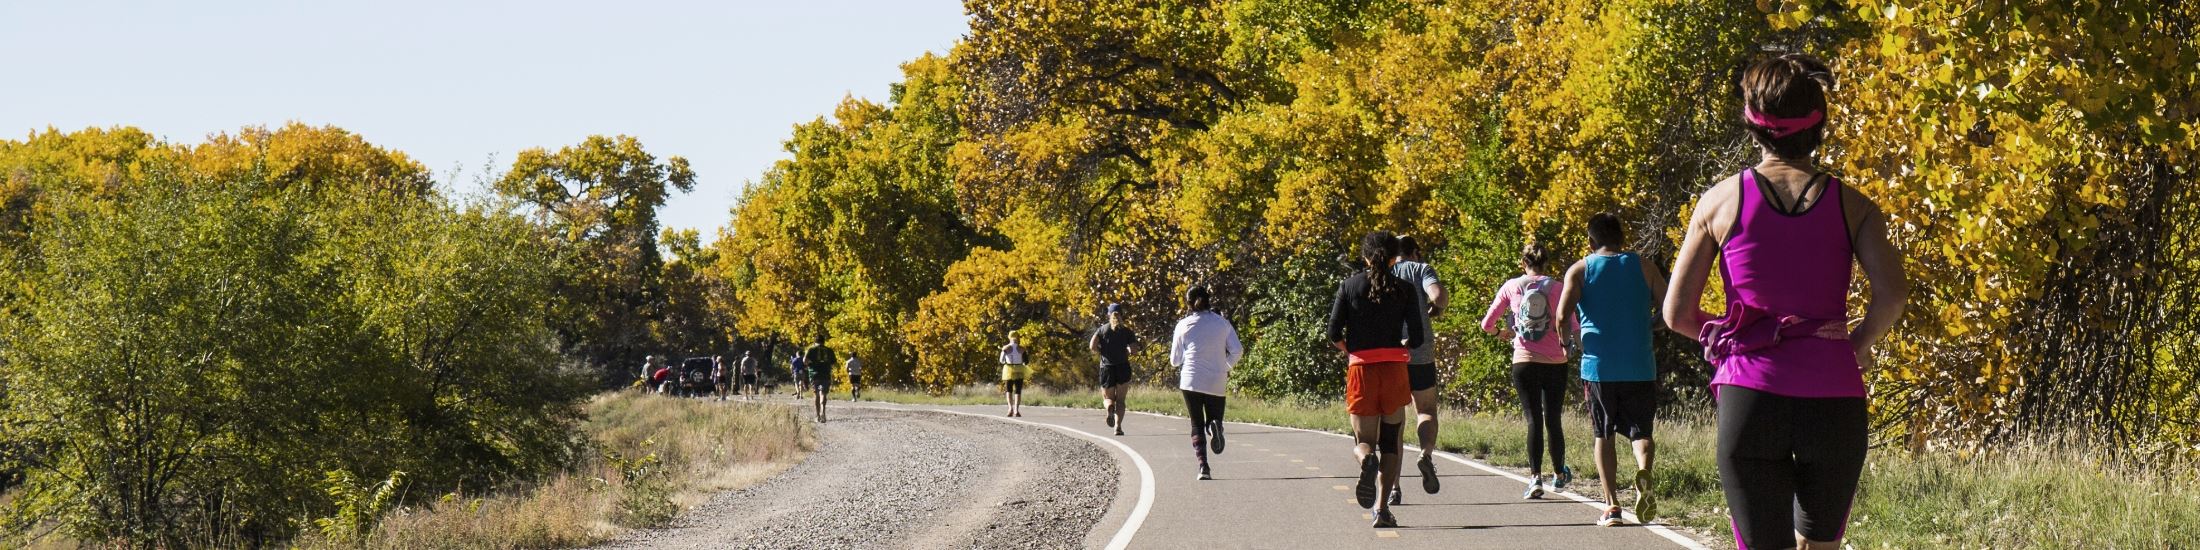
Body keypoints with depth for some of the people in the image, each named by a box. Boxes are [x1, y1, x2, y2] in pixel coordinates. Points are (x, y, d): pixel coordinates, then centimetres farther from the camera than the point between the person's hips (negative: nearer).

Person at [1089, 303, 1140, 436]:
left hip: (1106, 367, 0)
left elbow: (1092, 346, -10)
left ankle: (1110, 407, -22)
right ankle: (1118, 426, -8)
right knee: (1120, 399, 8)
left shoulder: (1102, 329, 3)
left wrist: (1101, 353, 8)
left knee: (1108, 399, 13)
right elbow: (1134, 348, -8)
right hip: (1123, 367, 0)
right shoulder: (1127, 330, 3)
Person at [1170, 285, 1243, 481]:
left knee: (1197, 425, 5)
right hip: (1217, 382, 1)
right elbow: (1237, 351, -2)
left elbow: (1175, 360, 7)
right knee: (1214, 417, 14)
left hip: (1191, 381, -1)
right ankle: (1215, 426, -24)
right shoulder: (1223, 323, 5)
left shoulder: (1184, 325, 2)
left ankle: (1203, 465, -14)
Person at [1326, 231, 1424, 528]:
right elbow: (1415, 338, -4)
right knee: (1390, 441, 12)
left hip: (1360, 369, 0)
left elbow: (1334, 334, -2)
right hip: (1394, 369, 0)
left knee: (1363, 440, 7)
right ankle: (1382, 508, 1)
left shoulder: (1349, 286, 2)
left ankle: (1367, 459, -31)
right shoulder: (1404, 289, 2)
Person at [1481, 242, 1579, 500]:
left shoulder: (1511, 287, 1)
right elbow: (1571, 326, -9)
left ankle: (1535, 478, -12)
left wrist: (1501, 332, 23)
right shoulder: (1557, 287, -2)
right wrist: (1563, 341, 12)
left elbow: (1487, 324, 2)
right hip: (1555, 362, 0)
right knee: (1553, 419, 13)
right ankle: (1559, 474, 28)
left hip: (1524, 362, 0)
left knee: (1533, 420, 1)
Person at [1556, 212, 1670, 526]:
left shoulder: (1579, 270, 2)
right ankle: (1644, 473, -23)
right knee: (1640, 431, 9)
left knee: (1603, 436, 12)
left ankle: (1611, 505, 4)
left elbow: (1562, 315, -11)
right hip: (1639, 367, 0)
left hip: (1598, 366, 0)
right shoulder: (1643, 267, 5)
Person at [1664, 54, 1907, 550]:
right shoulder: (1850, 205, 4)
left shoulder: (1722, 200, 3)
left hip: (1750, 397, -1)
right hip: (1832, 398, 1)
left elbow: (1677, 313, 2)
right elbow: (1892, 294, -11)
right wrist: (1858, 344, 6)